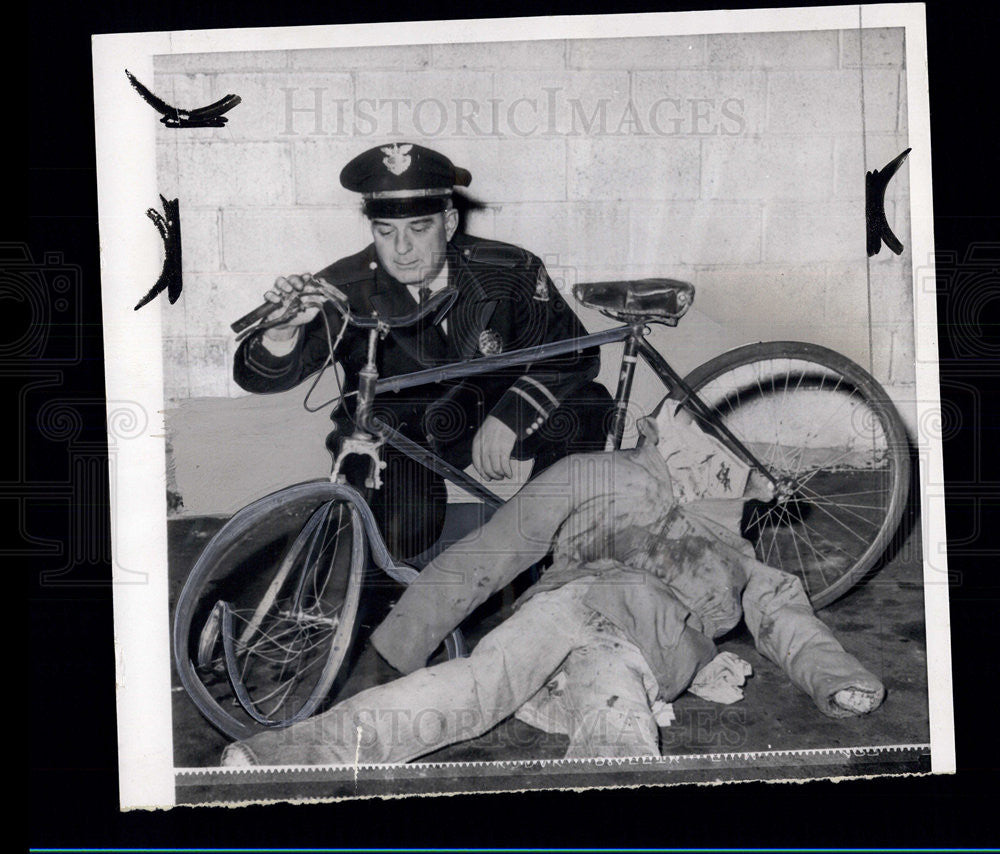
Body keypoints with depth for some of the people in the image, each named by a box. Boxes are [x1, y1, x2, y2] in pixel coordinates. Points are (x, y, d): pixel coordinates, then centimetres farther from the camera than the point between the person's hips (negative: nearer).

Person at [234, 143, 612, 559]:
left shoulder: (510, 271, -14)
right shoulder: (345, 289, -17)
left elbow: (574, 352, -16)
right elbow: (260, 377, -22)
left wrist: (510, 415, -34)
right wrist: (282, 330, -48)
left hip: (487, 426, 2)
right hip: (394, 439, -2)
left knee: (586, 408, -22)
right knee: (400, 534, -33)